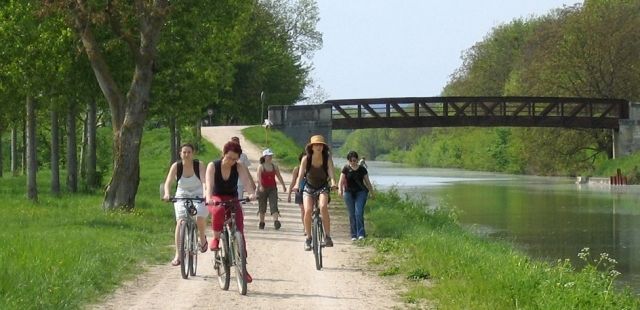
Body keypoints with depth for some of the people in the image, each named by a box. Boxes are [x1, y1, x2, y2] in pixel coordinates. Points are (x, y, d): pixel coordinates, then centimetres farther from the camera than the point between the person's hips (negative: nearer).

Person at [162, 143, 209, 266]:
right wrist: (167, 194, -40)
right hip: (182, 196, 1)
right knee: (180, 222, -17)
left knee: (200, 218, -25)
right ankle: (178, 254, -15)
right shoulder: (176, 166, -10)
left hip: (198, 196, -1)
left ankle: (202, 238, 9)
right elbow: (168, 182, -20)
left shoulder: (199, 166, -12)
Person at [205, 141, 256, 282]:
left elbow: (246, 181, -25)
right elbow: (209, 184, -27)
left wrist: (252, 193, -46)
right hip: (216, 199, -2)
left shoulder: (239, 167, -9)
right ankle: (216, 238, -17)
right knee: (219, 210, -40)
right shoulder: (213, 166, -13)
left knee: (239, 232, -12)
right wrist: (208, 198, -47)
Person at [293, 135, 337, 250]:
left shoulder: (327, 158, -12)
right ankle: (308, 238, -4)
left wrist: (333, 183, -45)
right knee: (308, 210, -20)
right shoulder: (306, 159, -12)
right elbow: (301, 174, -22)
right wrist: (297, 185, -41)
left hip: (323, 188, -1)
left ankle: (327, 236, -21)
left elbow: (331, 173, -24)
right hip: (309, 188, 1)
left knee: (323, 207, -29)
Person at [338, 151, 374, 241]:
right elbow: (341, 181, -3)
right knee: (352, 214, 2)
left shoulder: (362, 169, 3)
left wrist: (371, 192, 14)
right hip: (349, 193, 1)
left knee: (359, 213, -14)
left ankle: (361, 234, -14)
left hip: (360, 192, -1)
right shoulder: (346, 169, 1)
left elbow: (367, 182, 11)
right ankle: (354, 235, 8)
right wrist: (340, 189, -21)